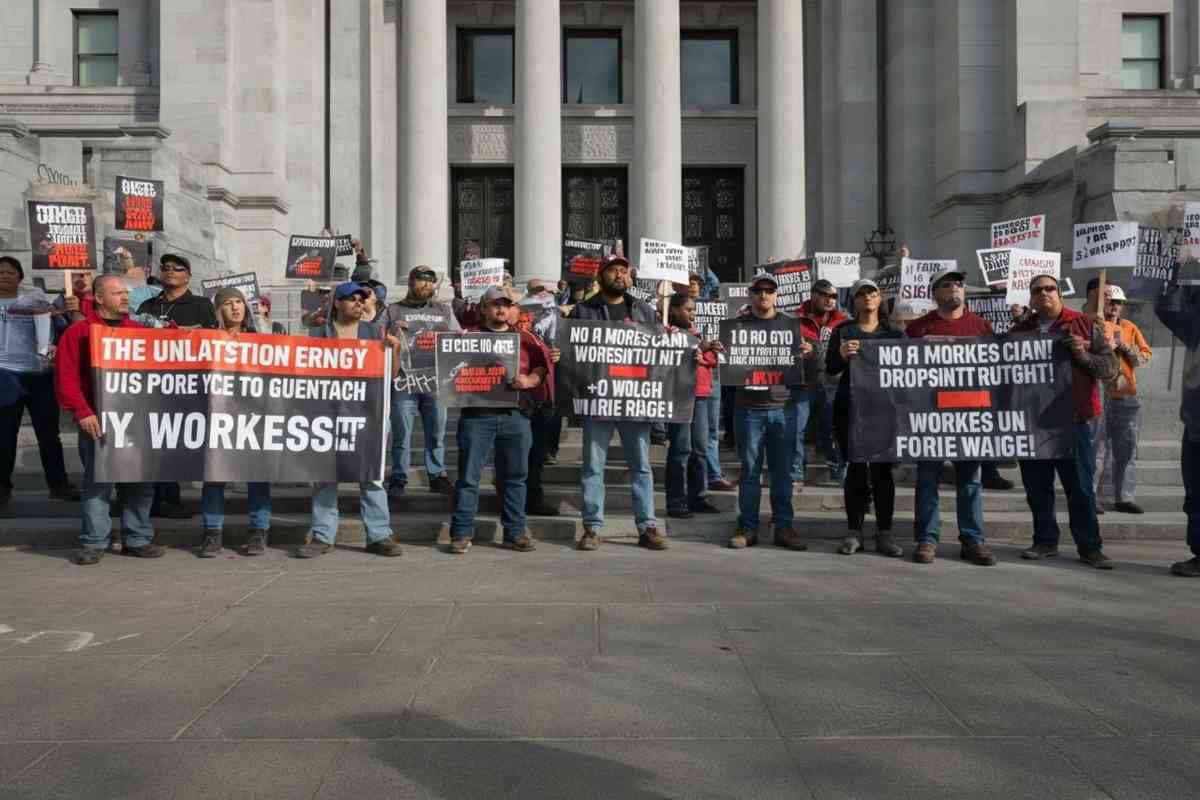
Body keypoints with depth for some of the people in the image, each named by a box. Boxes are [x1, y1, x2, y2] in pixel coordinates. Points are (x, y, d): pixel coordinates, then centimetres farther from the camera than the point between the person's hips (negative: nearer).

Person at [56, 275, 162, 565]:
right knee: (97, 481, -1)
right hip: (98, 421, -4)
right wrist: (82, 412, -14)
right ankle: (93, 542, 7)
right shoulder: (78, 332, 2)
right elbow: (66, 377, -5)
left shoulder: (139, 331, 15)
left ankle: (138, 539, 14)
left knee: (140, 481, 5)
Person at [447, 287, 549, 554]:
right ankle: (461, 533, 4)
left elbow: (541, 366, 9)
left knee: (514, 476, 6)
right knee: (469, 475, -2)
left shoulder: (525, 339, 14)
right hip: (477, 414, -2)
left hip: (516, 415, 2)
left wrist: (529, 380, -11)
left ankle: (515, 532, 15)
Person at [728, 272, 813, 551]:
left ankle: (783, 526, 15)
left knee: (783, 469, 6)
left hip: (783, 405, 1)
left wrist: (807, 353, -11)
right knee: (749, 469, 4)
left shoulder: (791, 323, 10)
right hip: (748, 406, -1)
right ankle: (748, 527, 12)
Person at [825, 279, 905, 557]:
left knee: (882, 469, 0)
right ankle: (854, 531, 8)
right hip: (850, 407, 0)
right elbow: (830, 369, 1)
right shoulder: (843, 331, 8)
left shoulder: (895, 333, 10)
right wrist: (842, 355, -18)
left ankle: (884, 533, 6)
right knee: (856, 468, 2)